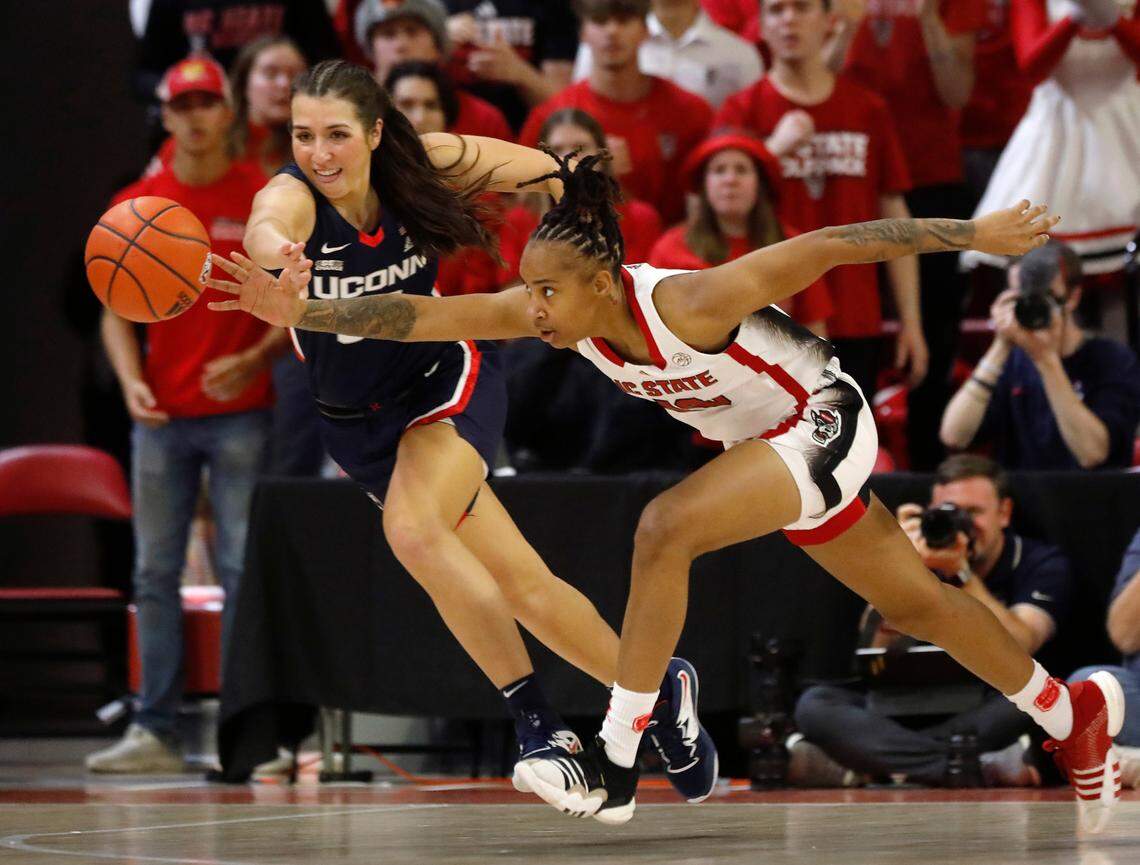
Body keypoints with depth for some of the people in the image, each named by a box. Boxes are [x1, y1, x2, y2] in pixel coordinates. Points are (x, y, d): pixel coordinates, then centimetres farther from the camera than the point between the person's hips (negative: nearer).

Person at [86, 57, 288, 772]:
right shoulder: (137, 205, 9)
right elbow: (118, 311, 13)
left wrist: (255, 360, -16)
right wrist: (131, 379, -4)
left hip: (242, 411, -3)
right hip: (161, 414, 3)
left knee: (243, 567, -5)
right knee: (155, 572, 3)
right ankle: (156, 731, 5)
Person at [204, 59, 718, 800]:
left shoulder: (422, 163, -18)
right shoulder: (292, 195, -24)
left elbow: (557, 175, -1)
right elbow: (266, 227, -51)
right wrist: (275, 250, -73)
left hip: (450, 383, -2)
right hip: (360, 424, 2)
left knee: (412, 530, -29)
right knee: (521, 586, 3)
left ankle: (540, 724, -22)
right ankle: (658, 691, 22)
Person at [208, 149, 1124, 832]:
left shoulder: (685, 304, -34)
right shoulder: (553, 311, -16)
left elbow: (827, 247, -29)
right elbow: (424, 315, -20)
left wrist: (978, 234, -24)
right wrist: (305, 312, -33)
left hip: (825, 425, -8)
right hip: (770, 445, 8)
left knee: (664, 529, -26)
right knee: (912, 601, 20)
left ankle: (615, 769, -22)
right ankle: (1073, 714, 39)